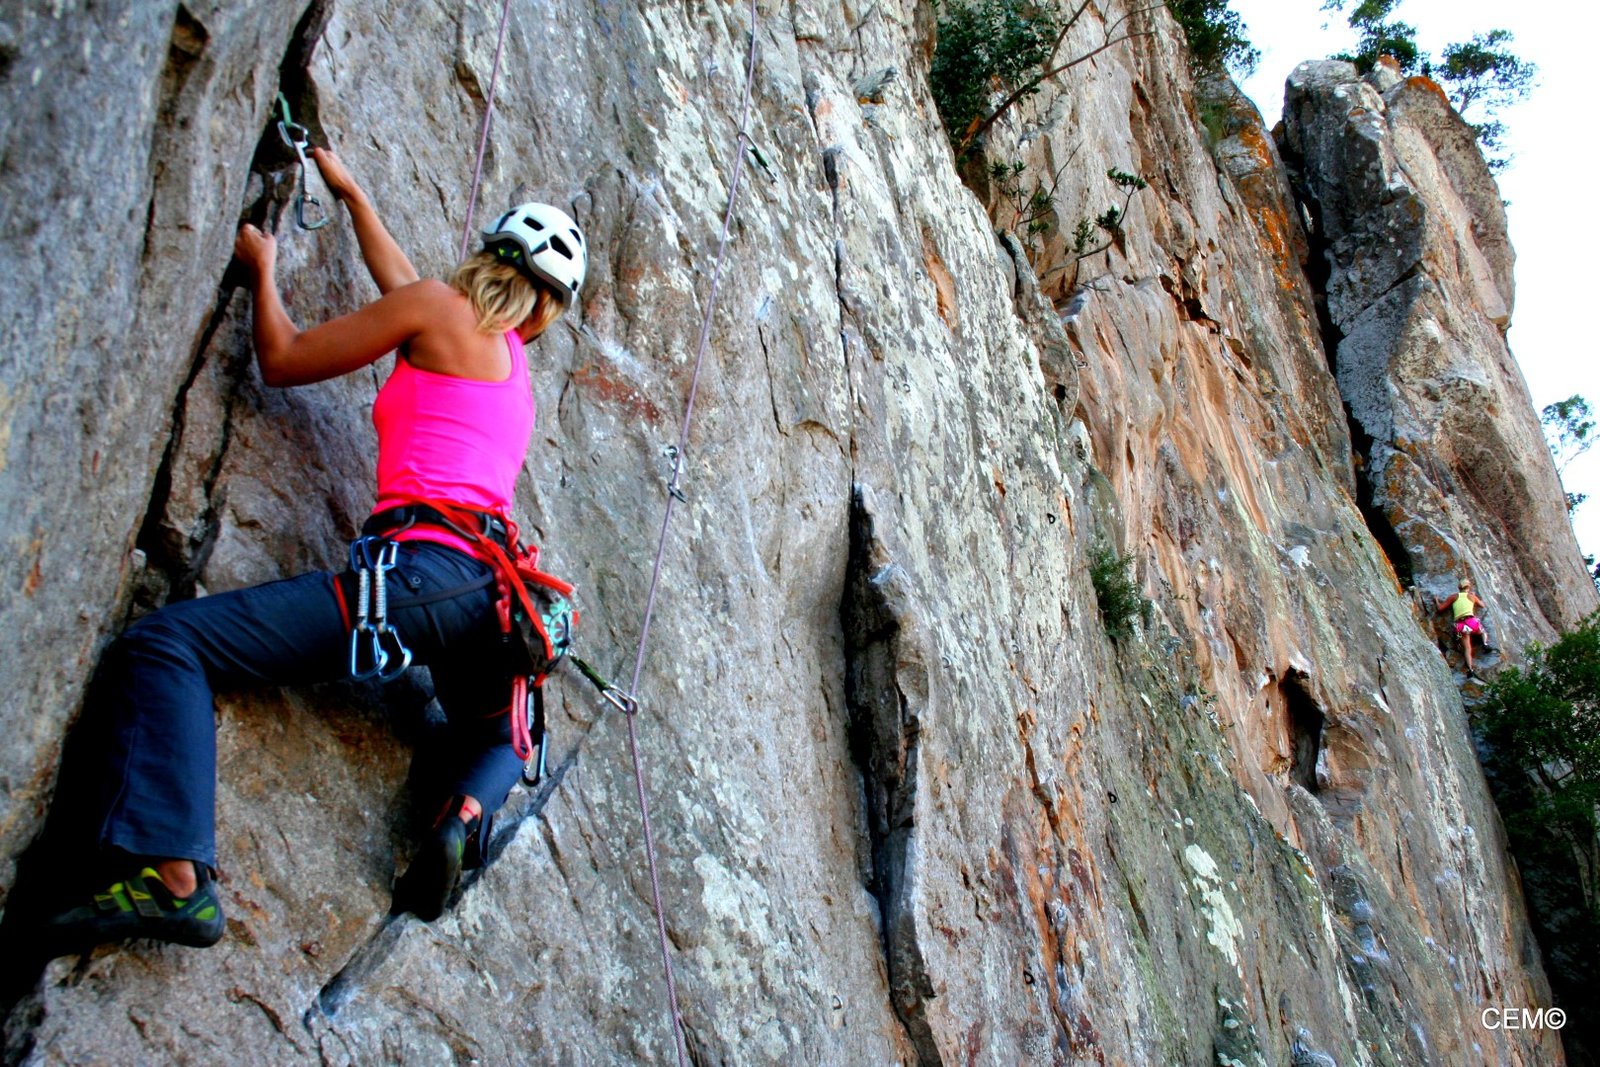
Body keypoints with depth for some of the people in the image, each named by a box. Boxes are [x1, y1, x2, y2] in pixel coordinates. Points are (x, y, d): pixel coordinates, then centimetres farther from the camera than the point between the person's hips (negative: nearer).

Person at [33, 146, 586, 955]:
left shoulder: (439, 307, 6)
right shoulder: (512, 358, 28)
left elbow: (283, 361, 12)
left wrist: (262, 268, 29)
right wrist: (348, 190, 58)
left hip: (422, 571, -7)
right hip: (490, 590, 8)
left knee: (164, 643, -10)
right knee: (497, 740, 35)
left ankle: (172, 878, -28)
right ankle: (466, 810, -2)